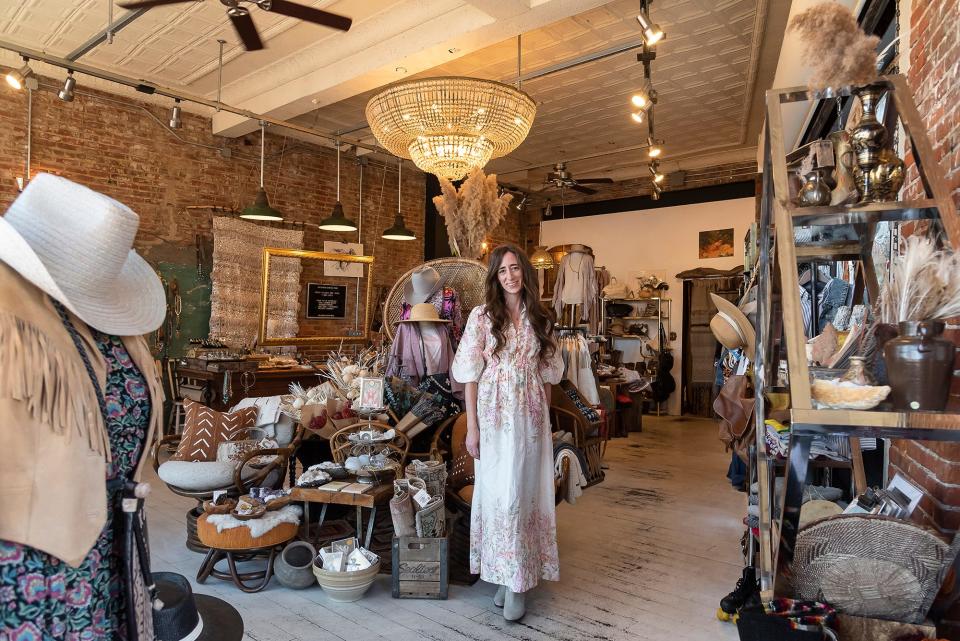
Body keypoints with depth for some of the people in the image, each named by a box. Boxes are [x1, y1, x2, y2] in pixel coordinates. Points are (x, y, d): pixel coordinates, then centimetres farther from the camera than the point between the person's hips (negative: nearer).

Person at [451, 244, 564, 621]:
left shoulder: (539, 319, 8)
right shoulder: (482, 315, -2)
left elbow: (547, 374, 12)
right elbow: (470, 374, -4)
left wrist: (545, 418, 10)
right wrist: (471, 426, -8)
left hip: (531, 416, 3)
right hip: (495, 416, -2)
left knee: (525, 493, 5)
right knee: (501, 493, 2)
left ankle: (516, 579, 17)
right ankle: (504, 576, 18)